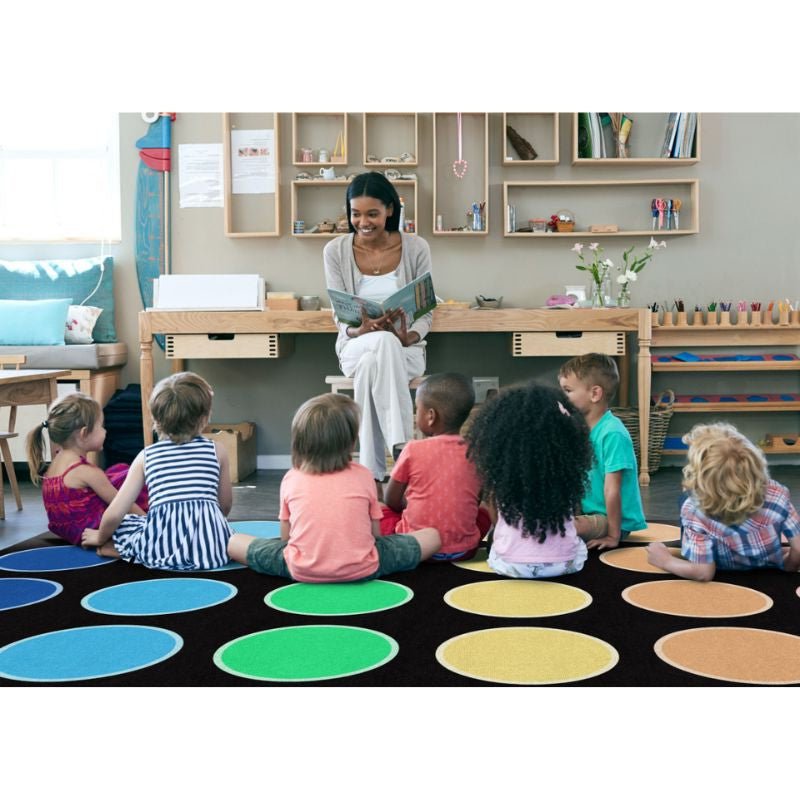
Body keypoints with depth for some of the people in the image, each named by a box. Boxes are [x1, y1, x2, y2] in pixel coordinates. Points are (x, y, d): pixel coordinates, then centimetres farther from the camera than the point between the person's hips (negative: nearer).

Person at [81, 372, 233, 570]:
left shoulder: (146, 456, 12)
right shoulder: (217, 450, 13)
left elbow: (114, 514, 9)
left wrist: (101, 538, 30)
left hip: (163, 546, 0)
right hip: (211, 546, 0)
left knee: (119, 526, 25)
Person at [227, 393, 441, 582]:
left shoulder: (291, 479, 6)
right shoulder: (363, 476, 3)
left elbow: (285, 537, 10)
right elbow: (375, 534, 8)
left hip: (302, 571, 0)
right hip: (361, 569, 0)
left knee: (233, 541, 17)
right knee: (432, 536, 13)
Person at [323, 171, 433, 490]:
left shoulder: (416, 248, -1)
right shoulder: (336, 251, -1)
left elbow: (426, 312, 1)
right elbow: (340, 316, -1)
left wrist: (409, 337, -22)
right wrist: (361, 330, -25)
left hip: (405, 348, 0)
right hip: (356, 345, 0)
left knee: (373, 363, -38)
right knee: (382, 343, -39)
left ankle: (372, 474, -37)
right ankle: (400, 449, -43)